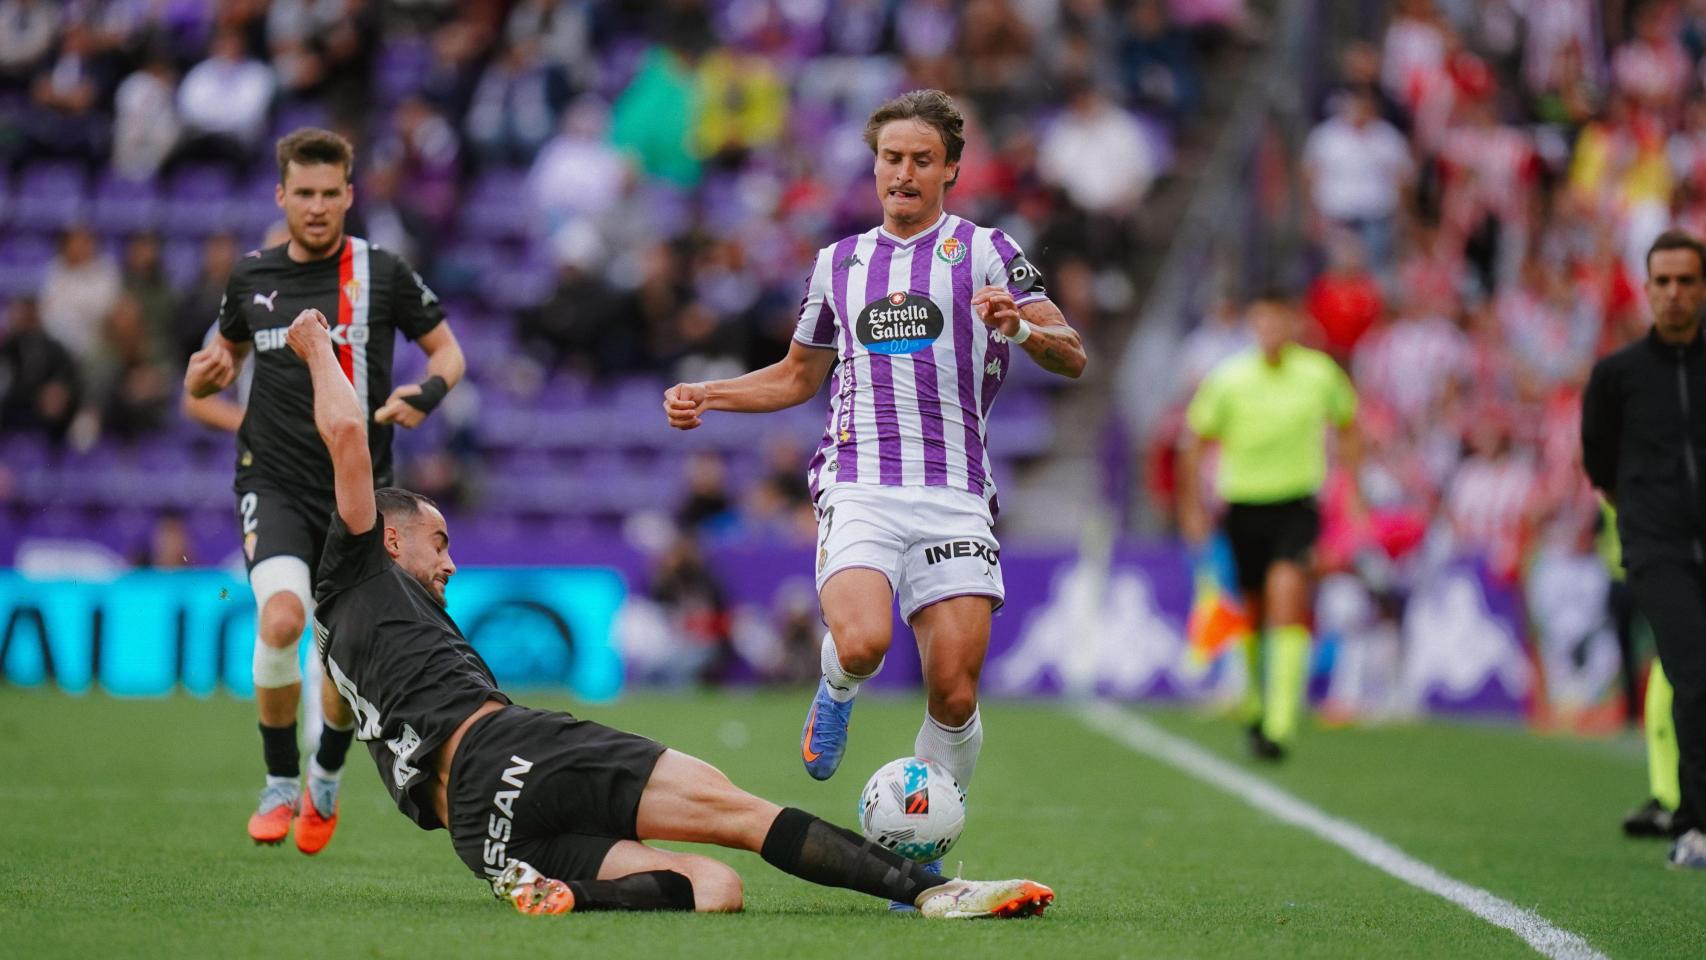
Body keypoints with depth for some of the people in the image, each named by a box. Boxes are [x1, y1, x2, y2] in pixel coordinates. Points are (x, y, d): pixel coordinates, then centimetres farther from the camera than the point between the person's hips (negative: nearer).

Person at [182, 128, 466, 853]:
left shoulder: (382, 273, -1)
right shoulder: (251, 276, 6)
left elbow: (447, 349, 7)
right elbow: (230, 346, 23)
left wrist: (427, 393, -14)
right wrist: (206, 374, 0)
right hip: (274, 480, 0)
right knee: (281, 617, -23)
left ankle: (326, 776, 27)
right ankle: (280, 783, -3)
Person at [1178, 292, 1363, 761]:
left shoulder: (1320, 374, -4)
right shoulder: (1228, 379, -8)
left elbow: (1347, 426, 15)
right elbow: (1196, 441, 5)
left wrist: (1351, 489, 13)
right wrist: (1192, 507, 4)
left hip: (1297, 506, -1)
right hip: (1243, 507, 1)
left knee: (1287, 595, -21)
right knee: (1253, 612, 9)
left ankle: (1280, 724, -25)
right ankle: (1256, 701, 38)